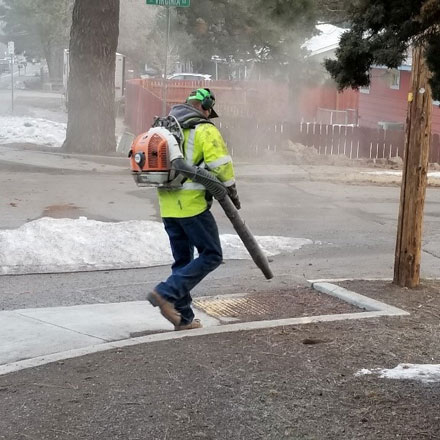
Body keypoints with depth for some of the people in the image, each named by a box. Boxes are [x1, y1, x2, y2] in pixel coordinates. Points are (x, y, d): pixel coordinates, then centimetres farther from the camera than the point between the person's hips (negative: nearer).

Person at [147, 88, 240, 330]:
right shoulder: (205, 130, -6)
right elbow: (220, 164, -13)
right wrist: (231, 190, 0)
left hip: (168, 206, 8)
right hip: (192, 205, -8)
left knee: (182, 260, 15)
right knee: (211, 256, 0)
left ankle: (183, 317, 16)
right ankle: (166, 293, -11)